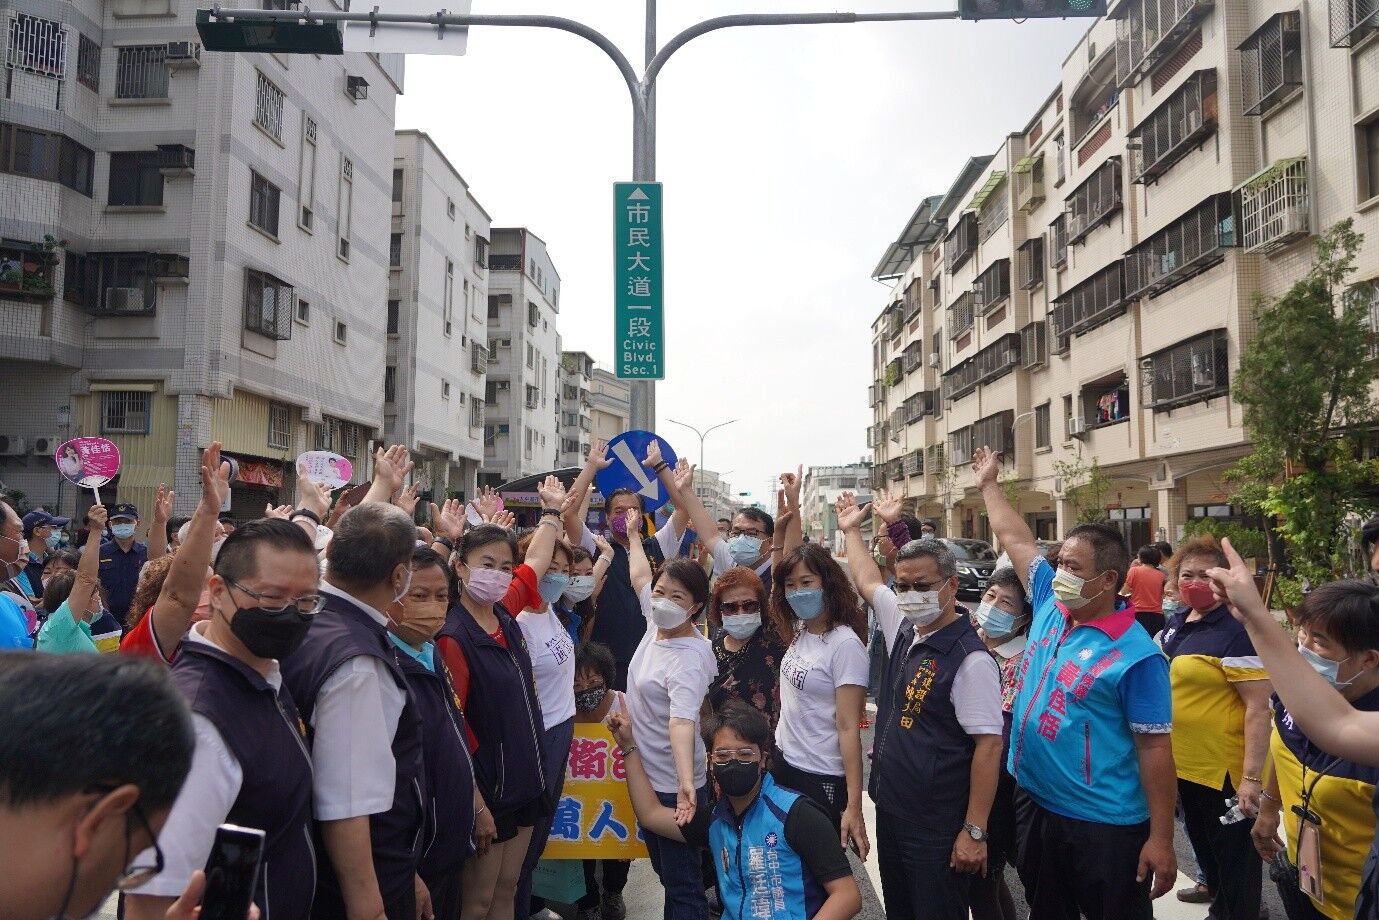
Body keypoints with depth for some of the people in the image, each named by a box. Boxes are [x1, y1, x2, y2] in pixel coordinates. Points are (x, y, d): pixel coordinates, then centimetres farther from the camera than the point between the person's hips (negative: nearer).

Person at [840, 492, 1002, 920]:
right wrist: (852, 529, 29)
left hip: (938, 831, -8)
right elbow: (868, 581, 21)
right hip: (891, 812, 8)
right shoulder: (905, 628, 3)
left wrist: (975, 832, -19)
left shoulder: (970, 659, -20)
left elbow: (988, 747, -20)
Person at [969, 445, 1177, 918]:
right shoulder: (1051, 605, 0)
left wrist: (1161, 839, -16)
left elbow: (1155, 748, -17)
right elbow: (1015, 538, 12)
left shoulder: (1136, 655, -18)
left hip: (1105, 826, -7)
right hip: (1035, 805, 7)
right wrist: (989, 484, 20)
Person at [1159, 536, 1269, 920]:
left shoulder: (1236, 632, -21)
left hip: (1224, 769, -8)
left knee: (1234, 855, 9)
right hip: (1184, 762, 8)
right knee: (1201, 840, 26)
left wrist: (1252, 777, -26)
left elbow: (1259, 708, -24)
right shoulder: (1177, 623, 4)